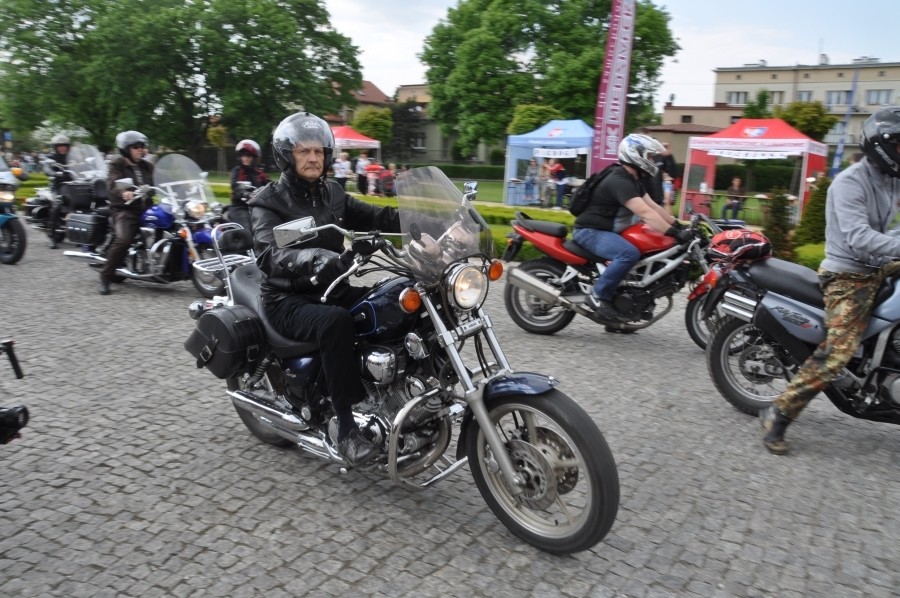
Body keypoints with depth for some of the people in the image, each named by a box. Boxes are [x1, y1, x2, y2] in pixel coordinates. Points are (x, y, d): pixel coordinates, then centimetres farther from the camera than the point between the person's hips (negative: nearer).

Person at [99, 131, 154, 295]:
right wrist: (124, 192, -40)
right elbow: (113, 183, -18)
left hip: (146, 209, 6)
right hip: (124, 209, -6)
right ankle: (105, 277, -18)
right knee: (123, 239, -30)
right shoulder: (117, 165, 2)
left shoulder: (147, 166, 21)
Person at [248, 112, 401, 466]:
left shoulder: (332, 194, 12)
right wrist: (313, 258, -46)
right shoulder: (268, 201, -7)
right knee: (337, 322, -37)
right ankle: (346, 429, -30)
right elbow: (270, 255, -26)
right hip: (289, 301, -6)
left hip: (333, 290, 6)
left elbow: (374, 217, 0)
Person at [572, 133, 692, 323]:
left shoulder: (634, 181, 13)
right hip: (590, 231, -11)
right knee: (630, 254, -33)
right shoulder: (619, 181, -22)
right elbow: (645, 213, -31)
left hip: (609, 231, 11)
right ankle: (599, 296, -22)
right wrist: (674, 233, -35)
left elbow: (653, 207, 12)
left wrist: (680, 225, 5)